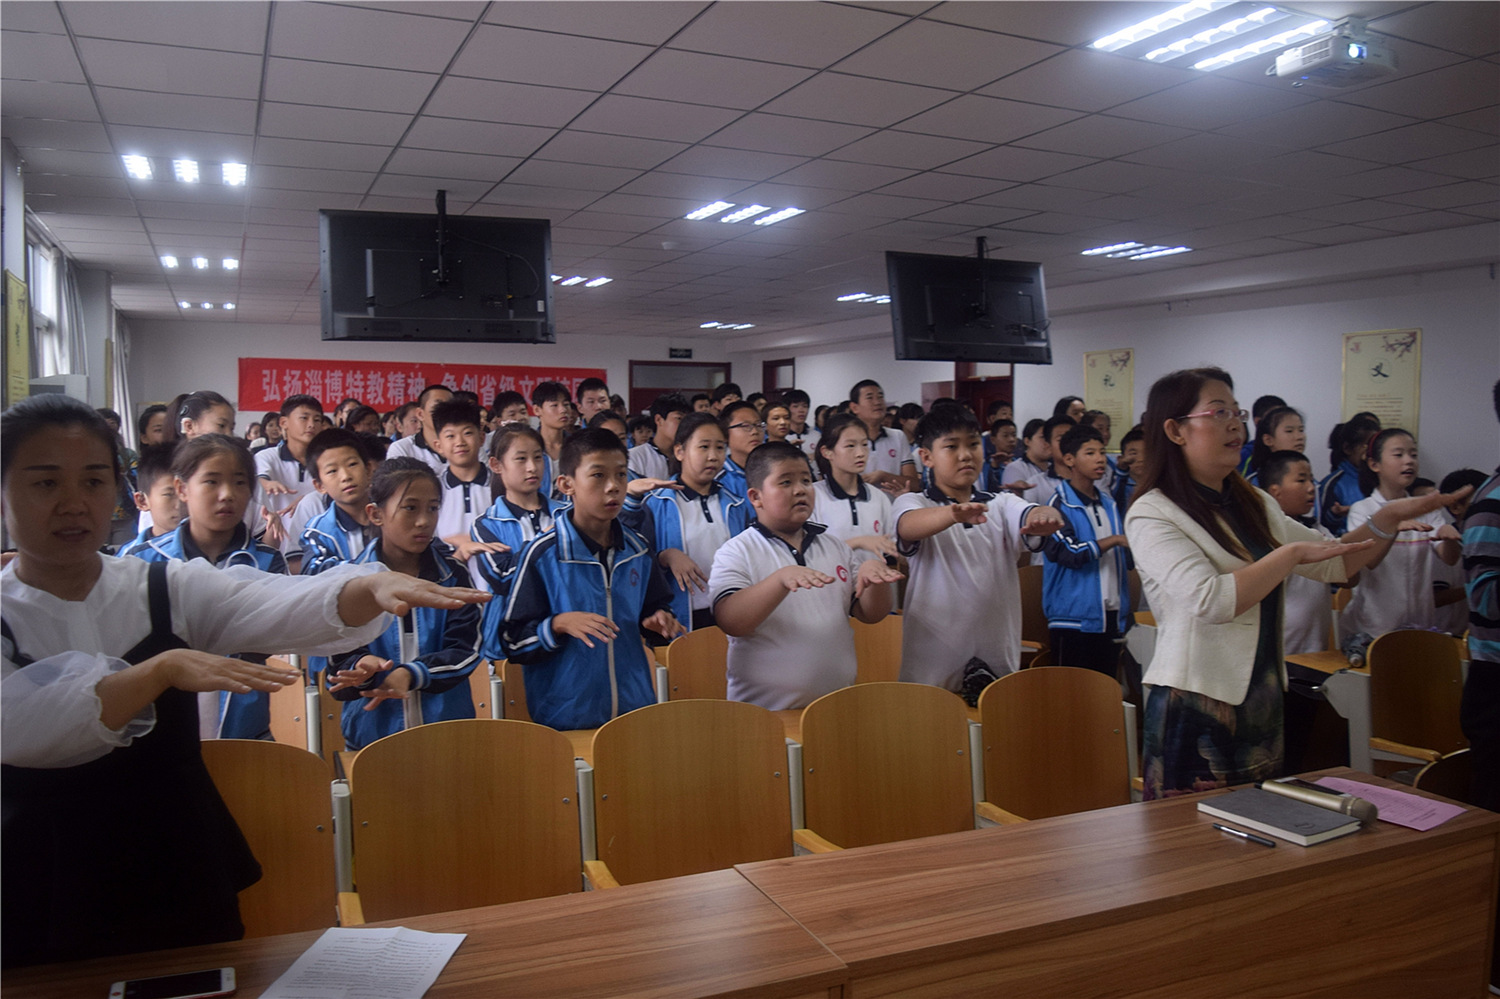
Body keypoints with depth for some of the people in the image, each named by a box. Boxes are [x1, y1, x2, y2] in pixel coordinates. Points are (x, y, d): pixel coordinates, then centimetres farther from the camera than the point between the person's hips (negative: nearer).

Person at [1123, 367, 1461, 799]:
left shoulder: (1254, 505, 12)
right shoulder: (1151, 516, -13)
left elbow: (1334, 564, 15)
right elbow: (1210, 600, -25)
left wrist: (1388, 518, 0)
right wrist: (1293, 553, -17)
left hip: (1262, 704, 8)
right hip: (1196, 711, -7)